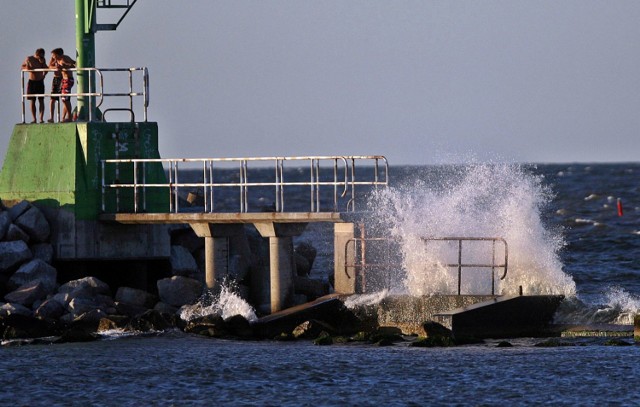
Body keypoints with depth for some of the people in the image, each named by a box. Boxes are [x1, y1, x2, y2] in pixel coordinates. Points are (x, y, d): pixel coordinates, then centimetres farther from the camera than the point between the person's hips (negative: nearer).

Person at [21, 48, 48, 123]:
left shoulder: (42, 60, 0)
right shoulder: (29, 59, -4)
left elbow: (46, 69, 1)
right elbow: (22, 66, 5)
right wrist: (26, 67, -13)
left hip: (40, 81, 0)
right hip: (31, 81, 0)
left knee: (41, 100, -5)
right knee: (32, 101, 0)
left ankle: (41, 118, -8)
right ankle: (34, 119, 3)